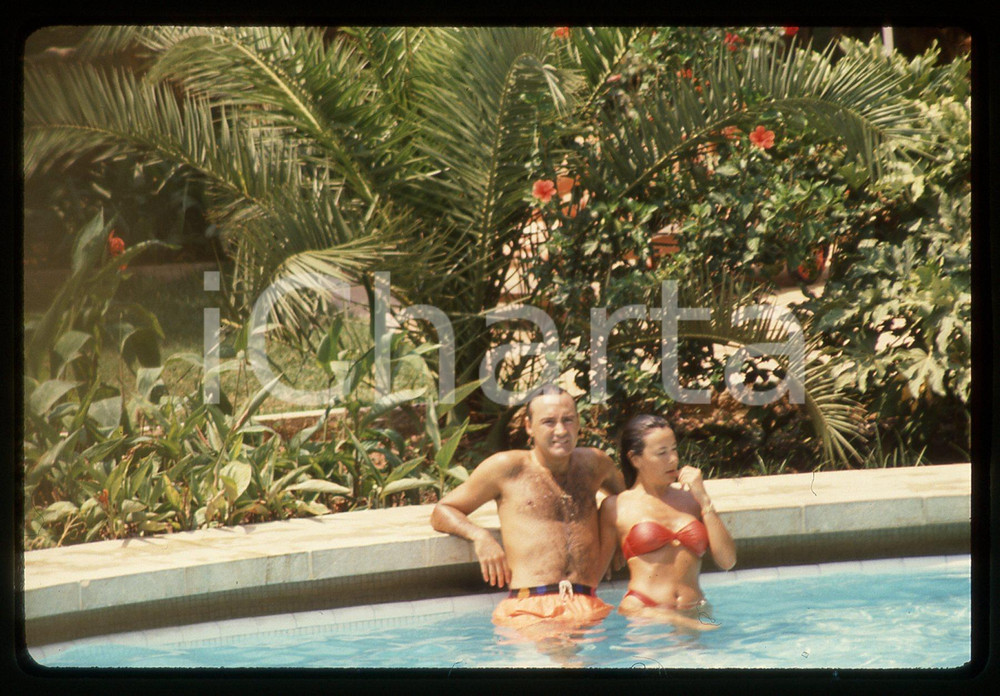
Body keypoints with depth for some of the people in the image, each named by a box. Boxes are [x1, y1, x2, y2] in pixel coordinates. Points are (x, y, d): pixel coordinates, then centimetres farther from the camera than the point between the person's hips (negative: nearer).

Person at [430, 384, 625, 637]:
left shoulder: (594, 463, 24)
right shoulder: (506, 468, 13)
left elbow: (624, 493, 48)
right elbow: (442, 512, 17)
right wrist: (480, 536, -3)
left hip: (589, 607, 4)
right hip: (531, 607, -4)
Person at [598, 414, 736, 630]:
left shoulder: (689, 497, 20)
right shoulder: (616, 507, 12)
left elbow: (727, 561, 11)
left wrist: (704, 500, 7)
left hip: (695, 614, 5)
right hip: (642, 614, -5)